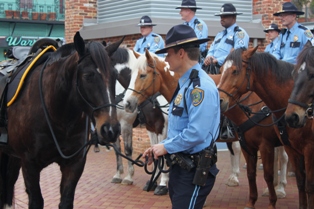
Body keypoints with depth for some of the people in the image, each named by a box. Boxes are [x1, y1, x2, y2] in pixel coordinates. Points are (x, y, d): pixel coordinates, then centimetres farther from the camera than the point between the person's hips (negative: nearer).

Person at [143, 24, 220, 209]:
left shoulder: (200, 86, -20)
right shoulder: (186, 83, 12)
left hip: (195, 171, -10)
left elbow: (196, 134, -28)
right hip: (180, 166, 10)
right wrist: (161, 147, 8)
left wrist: (166, 147, -15)